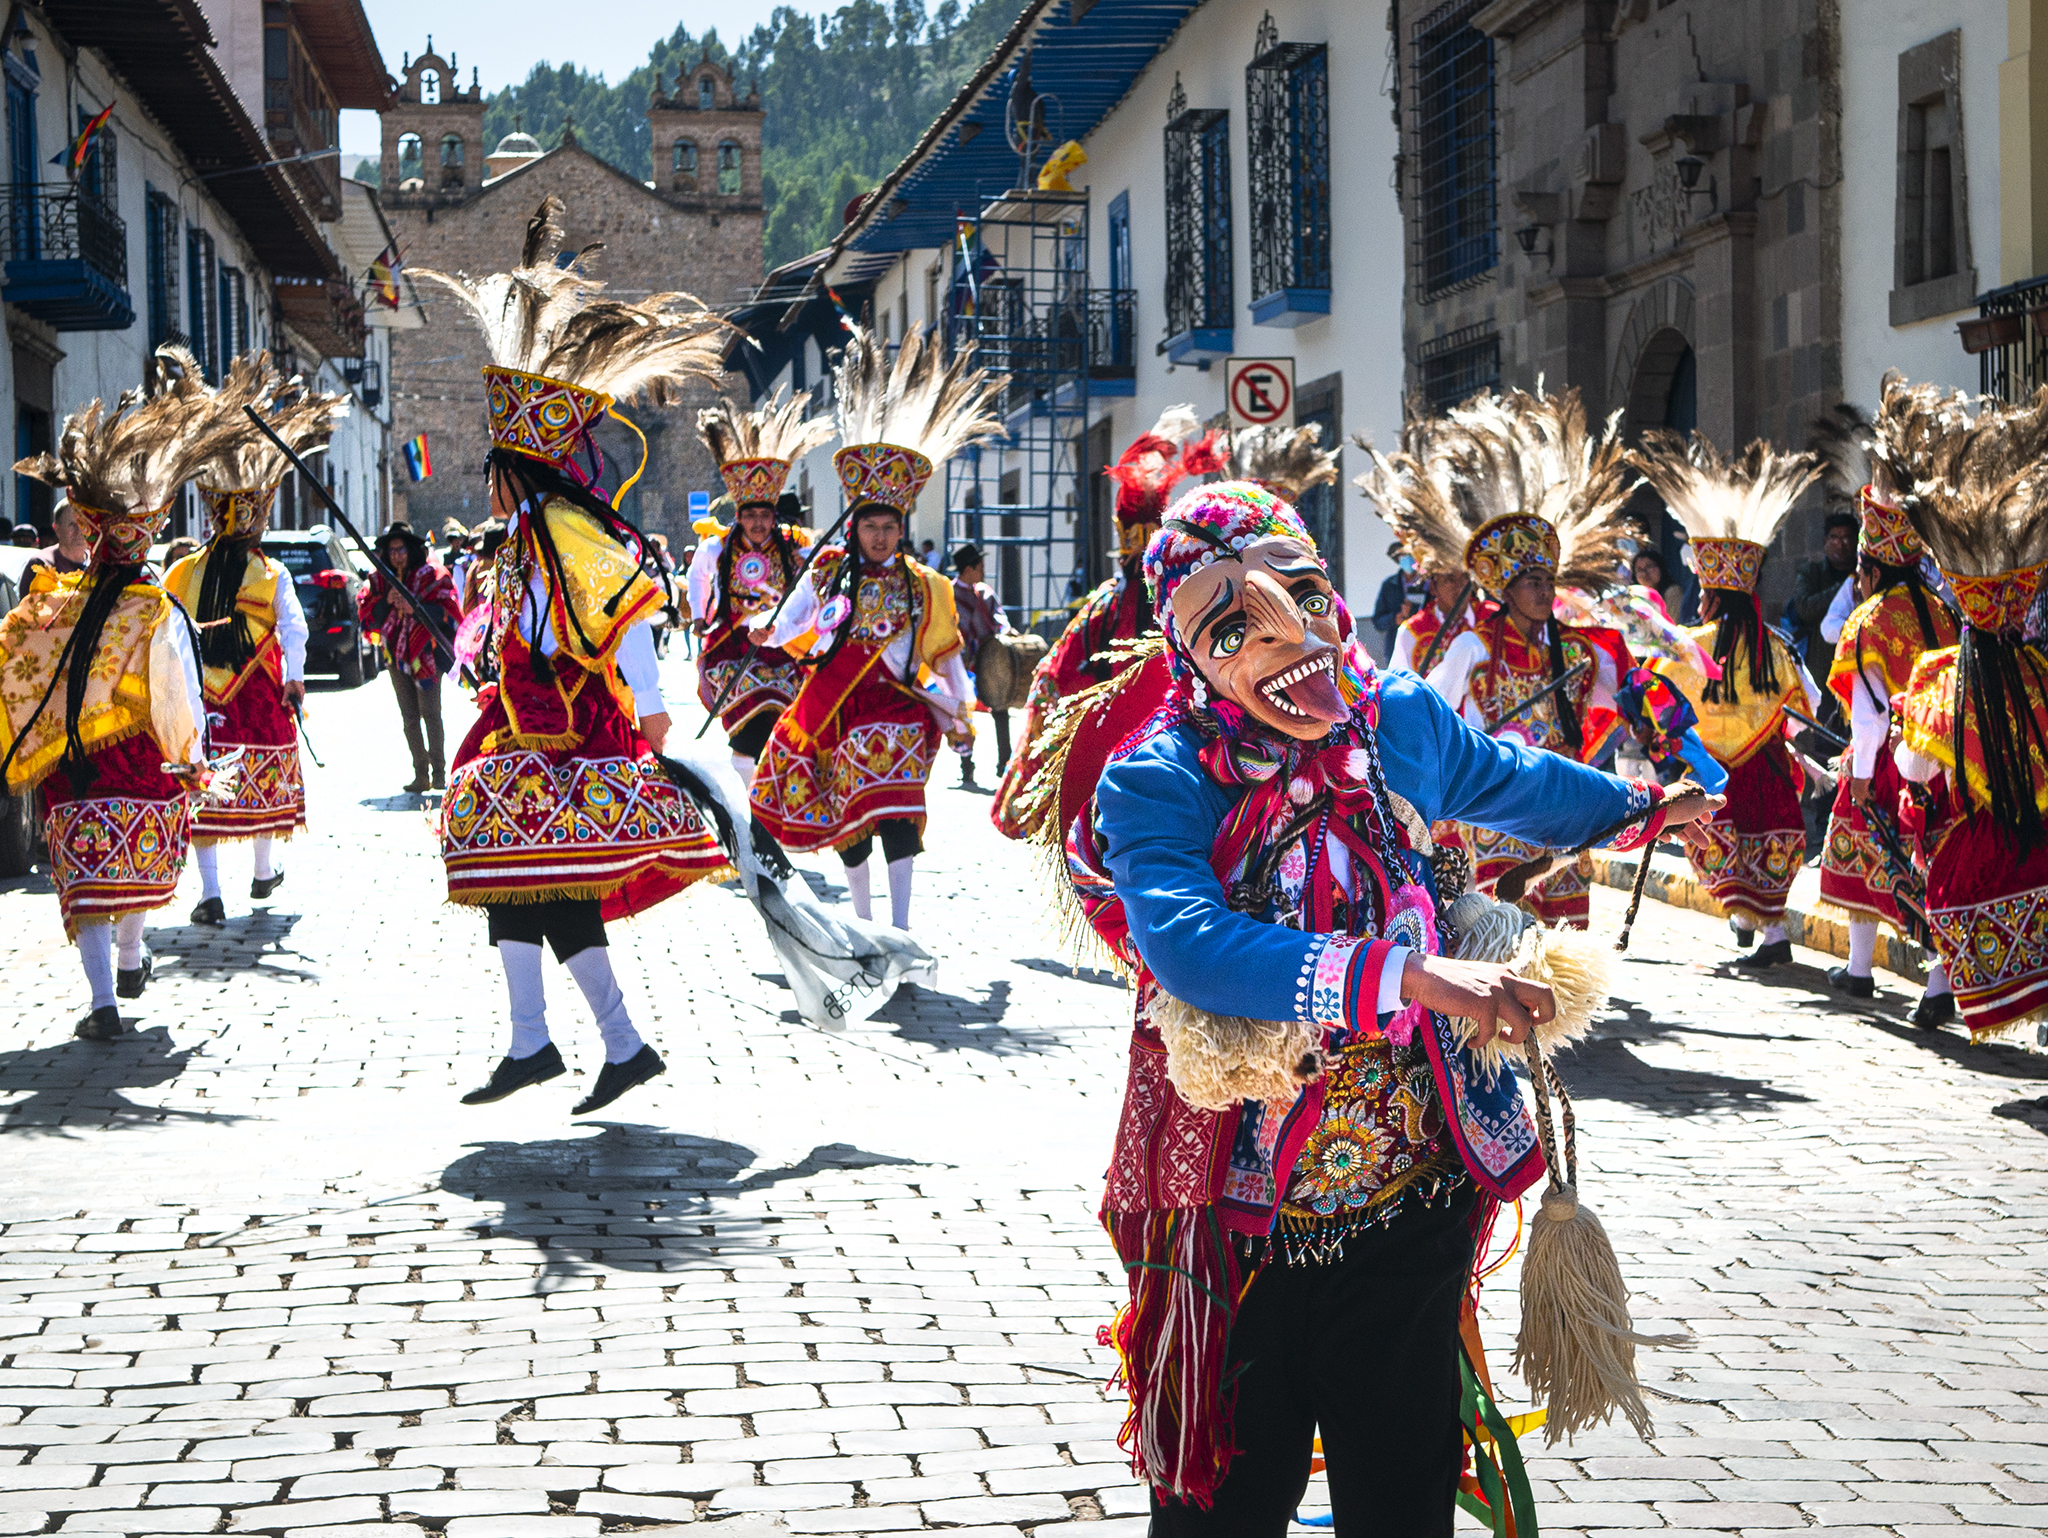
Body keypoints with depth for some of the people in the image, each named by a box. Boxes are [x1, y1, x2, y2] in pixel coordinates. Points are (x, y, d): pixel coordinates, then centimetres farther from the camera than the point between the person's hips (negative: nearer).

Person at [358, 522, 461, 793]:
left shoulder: (431, 574, -4)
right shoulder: (379, 579, 10)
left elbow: (447, 610, -12)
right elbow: (366, 615, 7)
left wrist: (415, 609, -23)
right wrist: (386, 602, -10)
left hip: (426, 651, -5)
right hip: (396, 653, 5)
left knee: (430, 712, -10)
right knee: (409, 716, 4)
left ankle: (439, 772, -6)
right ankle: (421, 775, 7)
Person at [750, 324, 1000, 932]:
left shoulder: (923, 586, 5)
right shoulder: (828, 570, 6)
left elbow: (946, 652, 13)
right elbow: (792, 620, 11)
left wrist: (959, 709, 10)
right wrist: (767, 632, -10)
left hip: (895, 706, -2)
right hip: (833, 706, 2)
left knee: (893, 809, -19)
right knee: (847, 815, 8)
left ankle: (899, 930, -22)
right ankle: (862, 921, 25)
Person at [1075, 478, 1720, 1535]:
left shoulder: (1401, 721, -2)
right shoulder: (1157, 783, -16)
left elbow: (1514, 781, 21)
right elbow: (1187, 944, -34)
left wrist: (1641, 809, 39)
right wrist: (1408, 976, -41)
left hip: (1411, 1210, 3)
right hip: (1237, 1224, -3)